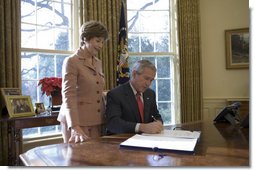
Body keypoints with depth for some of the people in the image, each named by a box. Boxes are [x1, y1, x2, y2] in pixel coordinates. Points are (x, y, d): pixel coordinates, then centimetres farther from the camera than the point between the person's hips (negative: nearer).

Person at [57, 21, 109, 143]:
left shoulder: (98, 63, 13)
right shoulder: (71, 61, -9)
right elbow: (68, 96, -18)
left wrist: (106, 119, 6)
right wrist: (75, 128, -29)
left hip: (97, 121, 6)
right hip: (78, 121, -6)